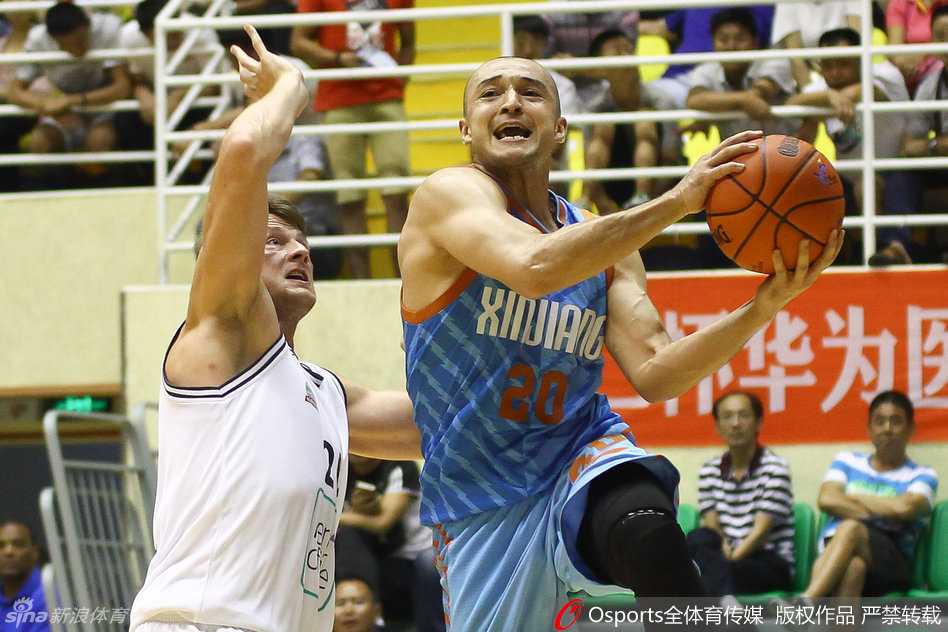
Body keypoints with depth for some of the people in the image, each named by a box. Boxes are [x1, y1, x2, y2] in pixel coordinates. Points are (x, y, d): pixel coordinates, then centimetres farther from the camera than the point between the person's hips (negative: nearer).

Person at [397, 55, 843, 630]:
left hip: (583, 455, 2)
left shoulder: (604, 242, 10)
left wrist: (763, 308, -13)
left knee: (645, 523, -34)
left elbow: (655, 375, 0)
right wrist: (675, 203, -27)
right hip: (482, 511, -2)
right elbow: (534, 268, -28)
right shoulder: (449, 195, -7)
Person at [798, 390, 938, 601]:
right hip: (832, 555, 2)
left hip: (889, 565, -2)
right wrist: (882, 513, -3)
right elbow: (827, 500, 3)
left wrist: (854, 498, 6)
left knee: (851, 527, -37)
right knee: (853, 566, -39)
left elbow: (904, 508, -8)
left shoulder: (922, 476, 16)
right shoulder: (847, 461, 24)